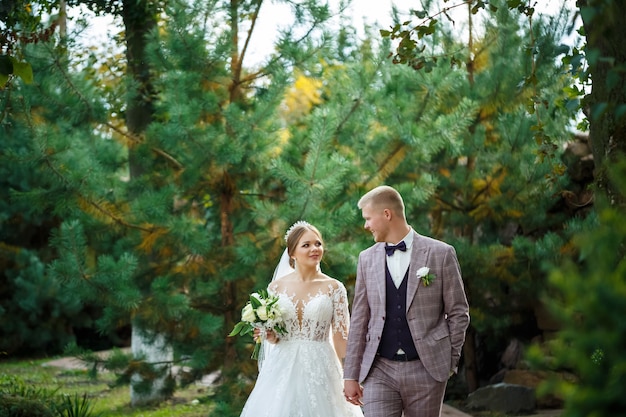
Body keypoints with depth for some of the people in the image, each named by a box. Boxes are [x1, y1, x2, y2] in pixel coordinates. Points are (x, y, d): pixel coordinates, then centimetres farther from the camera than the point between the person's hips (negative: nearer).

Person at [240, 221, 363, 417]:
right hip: (282, 370, 2)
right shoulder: (277, 287, 5)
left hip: (319, 370, -1)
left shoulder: (334, 288, 0)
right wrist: (269, 336, -10)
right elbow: (273, 337, 13)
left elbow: (341, 337, -1)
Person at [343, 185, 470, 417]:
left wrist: (450, 361, 2)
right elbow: (359, 320, 10)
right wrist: (351, 375, 8)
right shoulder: (367, 258, 8)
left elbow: (458, 312, 3)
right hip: (379, 371, 2)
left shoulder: (441, 253, -2)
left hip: (426, 369, -2)